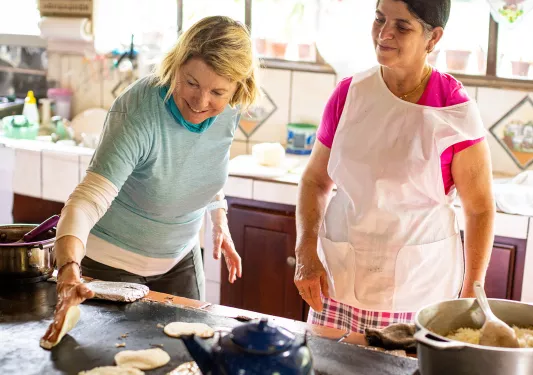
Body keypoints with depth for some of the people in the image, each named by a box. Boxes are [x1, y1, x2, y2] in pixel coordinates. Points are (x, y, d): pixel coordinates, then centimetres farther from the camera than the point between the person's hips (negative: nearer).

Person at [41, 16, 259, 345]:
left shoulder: (230, 110, -15)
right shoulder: (138, 113, -33)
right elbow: (87, 200, -42)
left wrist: (220, 220, 7)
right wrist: (69, 270, -57)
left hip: (181, 258, 6)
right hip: (113, 262, -5)